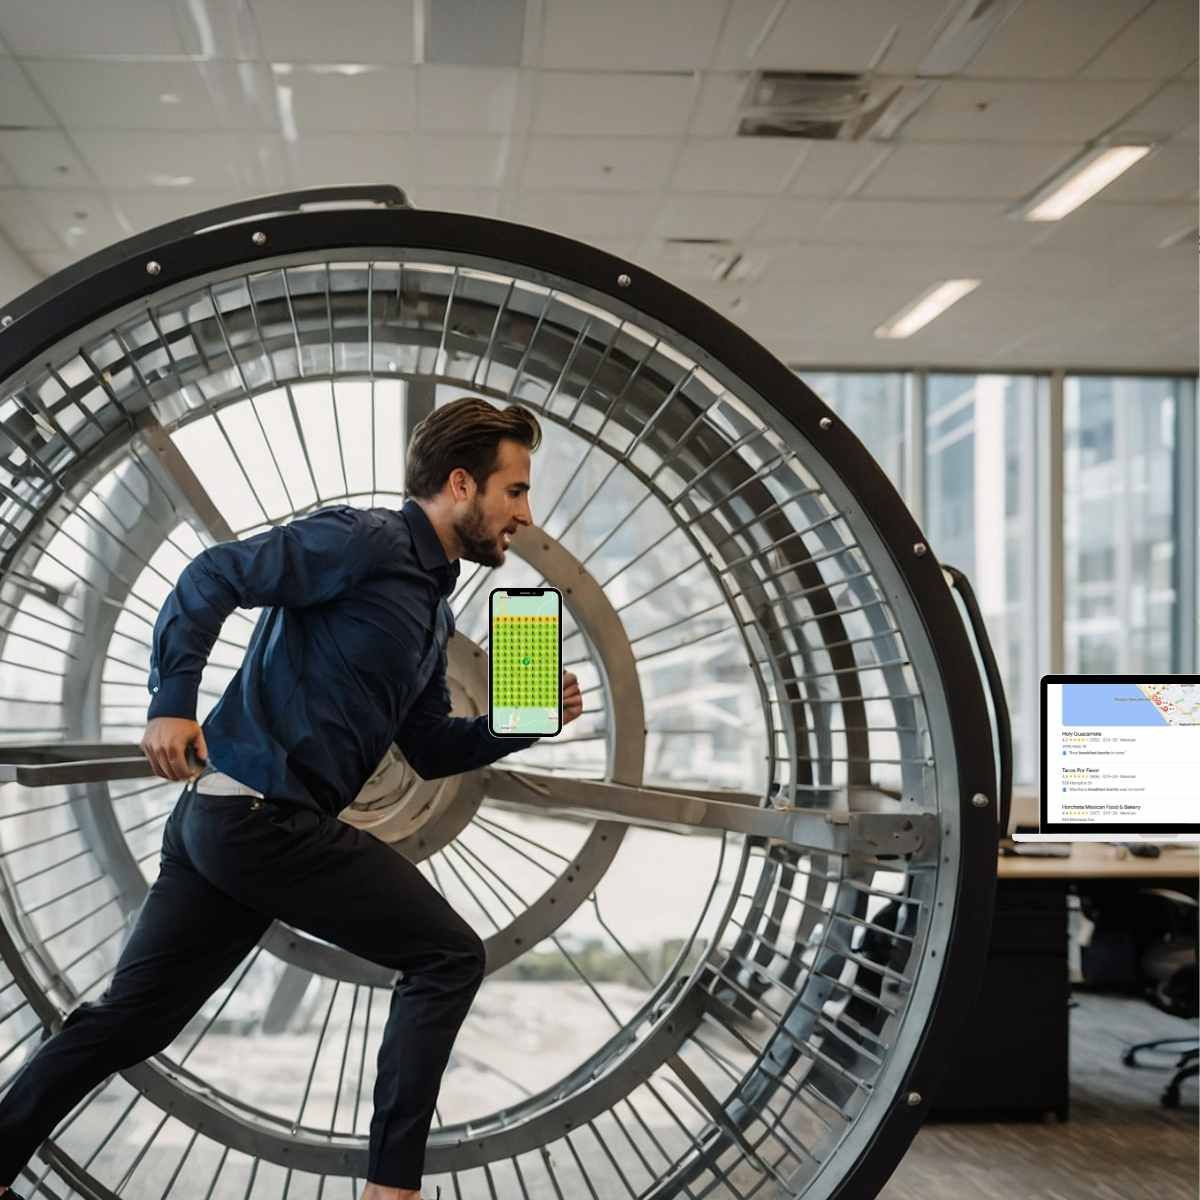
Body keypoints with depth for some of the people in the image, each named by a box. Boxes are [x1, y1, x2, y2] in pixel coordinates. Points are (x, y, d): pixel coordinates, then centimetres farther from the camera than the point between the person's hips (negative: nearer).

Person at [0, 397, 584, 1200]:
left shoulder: (433, 607, 19)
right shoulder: (367, 540, -10)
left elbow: (432, 749, 23)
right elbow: (213, 575, -16)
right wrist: (173, 703, -23)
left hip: (224, 817, 9)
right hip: (264, 816, -9)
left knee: (131, 1018, 13)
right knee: (449, 956, -4)